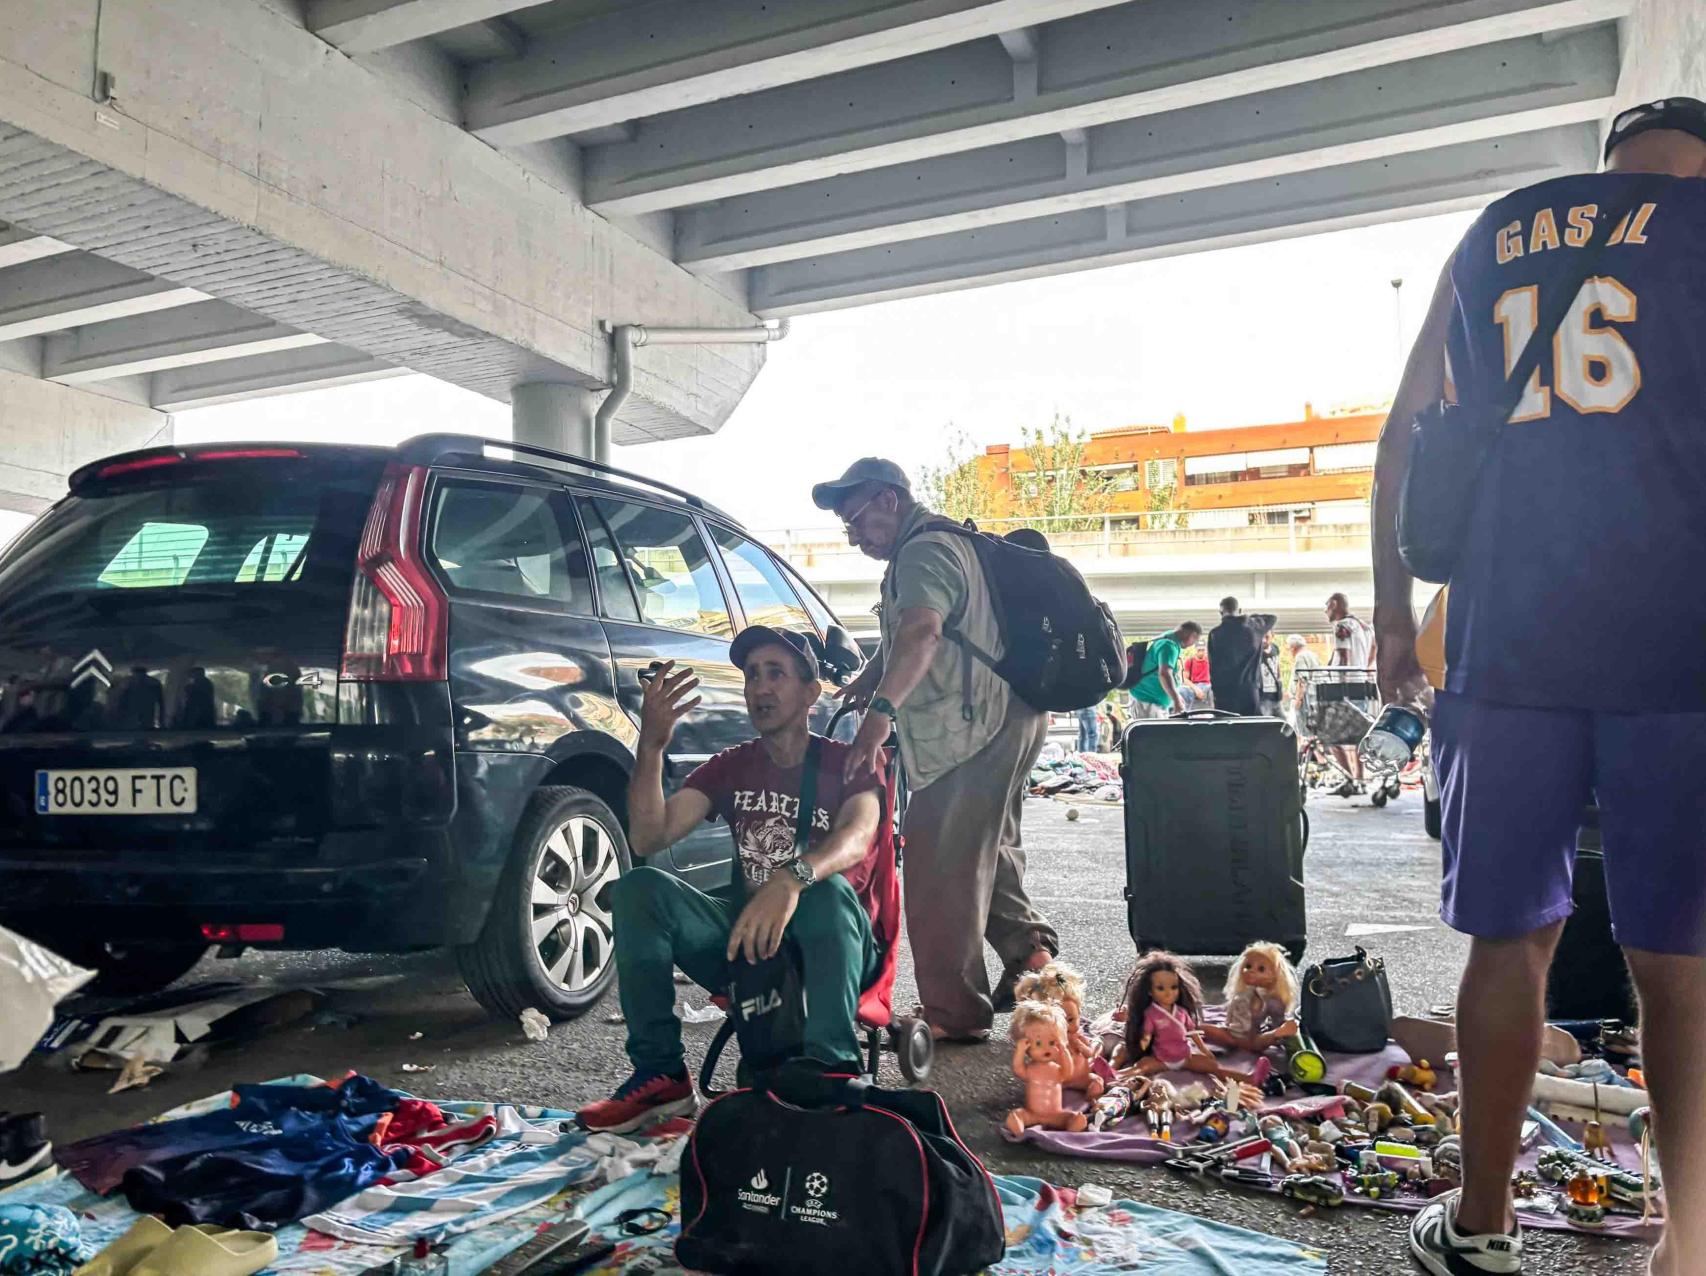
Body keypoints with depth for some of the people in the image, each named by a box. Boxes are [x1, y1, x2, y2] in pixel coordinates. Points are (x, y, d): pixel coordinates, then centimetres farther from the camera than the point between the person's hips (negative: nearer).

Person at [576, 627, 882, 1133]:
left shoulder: (845, 763, -1)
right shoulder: (728, 768, 10)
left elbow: (856, 839, -25)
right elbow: (648, 838, -6)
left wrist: (793, 878, -46)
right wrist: (651, 746, -22)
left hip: (832, 946, -4)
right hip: (745, 940, 4)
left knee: (828, 892, -36)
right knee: (638, 888, -17)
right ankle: (660, 1073, -16)